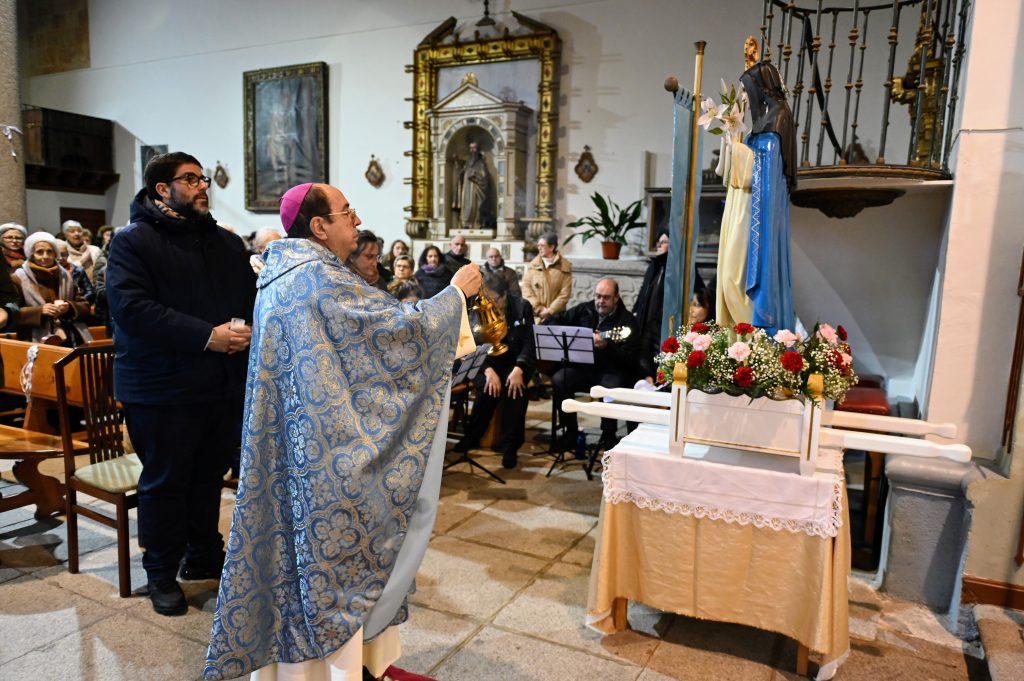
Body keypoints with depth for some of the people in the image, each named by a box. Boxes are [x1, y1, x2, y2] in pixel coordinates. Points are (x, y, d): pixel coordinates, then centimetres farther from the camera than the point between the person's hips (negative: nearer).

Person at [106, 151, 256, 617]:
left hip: (224, 382, 6)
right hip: (162, 386, -5)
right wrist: (207, 336, -24)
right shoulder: (133, 241, -6)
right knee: (165, 482, 7)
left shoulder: (227, 243, 14)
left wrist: (245, 328, -10)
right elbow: (132, 308, -18)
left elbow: (251, 295, 13)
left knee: (210, 474, 17)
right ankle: (161, 574, 23)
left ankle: (204, 556, 34)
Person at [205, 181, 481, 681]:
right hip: (326, 447, -9)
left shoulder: (281, 273, 10)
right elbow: (396, 328, -18)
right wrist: (456, 292, -7)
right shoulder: (321, 277, -19)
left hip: (289, 440, 10)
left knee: (296, 539, 19)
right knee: (333, 548, 3)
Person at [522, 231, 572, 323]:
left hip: (556, 316, -1)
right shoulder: (532, 265, 7)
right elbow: (526, 289, 2)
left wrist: (550, 311, -11)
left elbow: (565, 294, -4)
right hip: (535, 315, 2)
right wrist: (539, 309, -8)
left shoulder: (565, 267, 1)